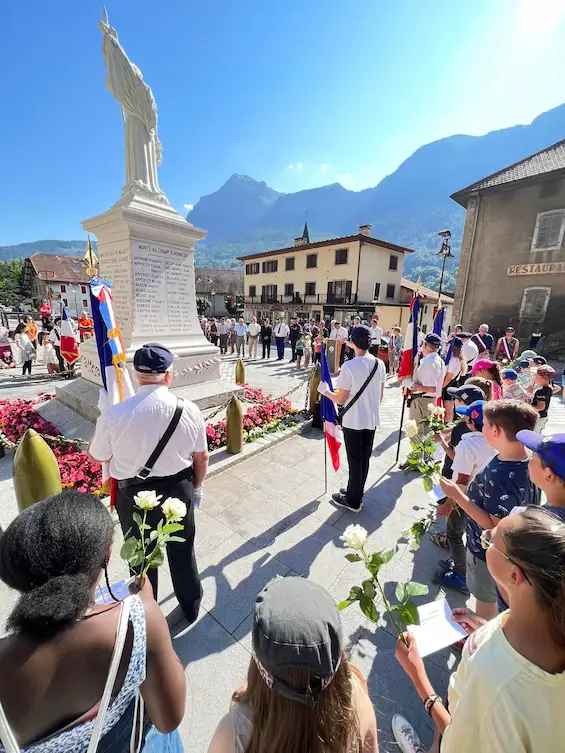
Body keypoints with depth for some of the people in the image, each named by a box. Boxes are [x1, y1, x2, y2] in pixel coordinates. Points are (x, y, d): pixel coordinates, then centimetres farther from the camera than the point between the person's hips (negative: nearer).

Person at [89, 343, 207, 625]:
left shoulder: (114, 414, -23)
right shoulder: (189, 410, -18)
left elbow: (97, 456, -3)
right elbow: (201, 457, -6)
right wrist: (197, 487, 12)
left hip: (134, 495, -1)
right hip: (179, 490, 1)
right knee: (183, 550, 24)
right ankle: (191, 607, 48)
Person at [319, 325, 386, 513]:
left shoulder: (349, 367, -21)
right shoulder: (379, 364, -2)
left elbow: (340, 400, -16)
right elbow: (381, 395, 8)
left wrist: (324, 391, 1)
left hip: (353, 421, -6)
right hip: (372, 420, 6)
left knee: (355, 461, 8)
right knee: (364, 459, 18)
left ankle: (353, 501, 25)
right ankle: (355, 494, 36)